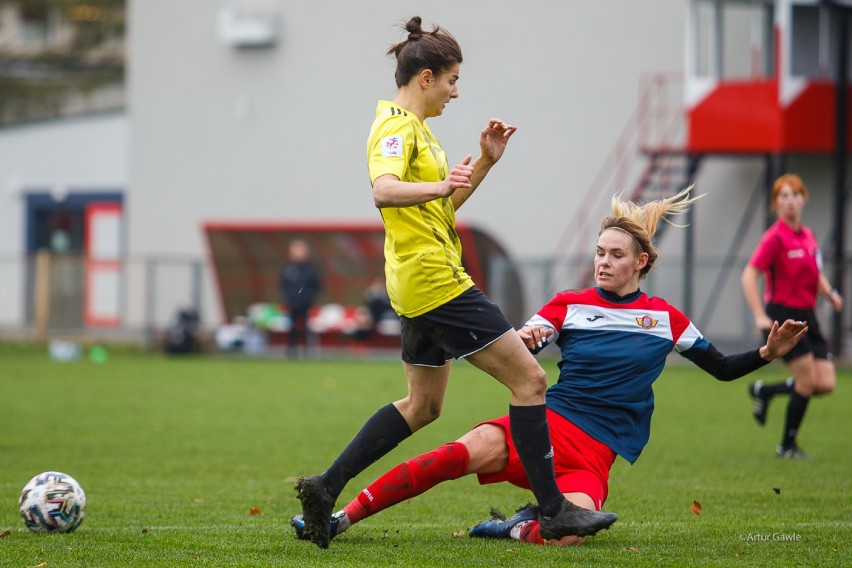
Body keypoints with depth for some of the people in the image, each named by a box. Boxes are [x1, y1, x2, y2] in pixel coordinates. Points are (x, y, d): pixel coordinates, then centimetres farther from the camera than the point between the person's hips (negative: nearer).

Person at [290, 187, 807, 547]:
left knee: (569, 533, -35)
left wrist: (768, 353, 0)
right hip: (547, 426, 0)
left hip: (595, 454, 0)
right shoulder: (570, 305, 9)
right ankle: (341, 518, -28)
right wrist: (521, 341, -22)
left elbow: (723, 370, 17)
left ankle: (520, 528, -1)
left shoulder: (665, 318, 10)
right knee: (470, 450, -31)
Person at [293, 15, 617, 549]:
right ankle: (554, 510, -8)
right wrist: (440, 186, -51)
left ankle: (326, 487, 13)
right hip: (436, 281, -11)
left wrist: (486, 161, 14)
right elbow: (384, 190, -33)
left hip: (422, 284, 11)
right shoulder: (397, 127, -13)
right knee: (529, 377, -9)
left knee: (423, 405, 16)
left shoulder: (416, 127, 19)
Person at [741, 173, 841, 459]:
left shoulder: (808, 236, 11)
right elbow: (749, 276, -16)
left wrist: (830, 292, 4)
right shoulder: (775, 237, -11)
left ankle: (764, 392, 21)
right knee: (808, 381, -10)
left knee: (826, 384, 0)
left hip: (806, 316, 7)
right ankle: (788, 446, 8)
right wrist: (760, 316, -23)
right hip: (783, 314, -7)